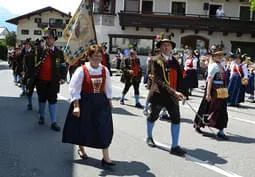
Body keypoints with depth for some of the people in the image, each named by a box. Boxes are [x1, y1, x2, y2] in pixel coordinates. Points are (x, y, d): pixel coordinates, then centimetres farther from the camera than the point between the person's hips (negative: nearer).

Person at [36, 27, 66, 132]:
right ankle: (41, 116, 36)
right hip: (41, 80, 1)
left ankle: (53, 122, 2)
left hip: (53, 81, -1)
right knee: (42, 99, 15)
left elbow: (63, 66, 4)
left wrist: (62, 78, -6)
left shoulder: (59, 52, 2)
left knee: (52, 100, -1)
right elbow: (33, 64, 6)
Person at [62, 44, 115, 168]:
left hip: (101, 102, 3)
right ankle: (81, 149, 41)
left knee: (104, 128, -3)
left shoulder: (105, 70, 0)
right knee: (82, 126, 13)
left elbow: (107, 88, 11)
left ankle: (106, 158, 3)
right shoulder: (81, 70, -13)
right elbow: (74, 89, -13)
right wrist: (76, 106, -17)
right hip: (84, 102, -3)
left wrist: (109, 101, 10)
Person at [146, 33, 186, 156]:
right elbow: (159, 80, -19)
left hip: (172, 95, 4)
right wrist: (173, 92, -27)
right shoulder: (156, 60, -9)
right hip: (158, 94, -4)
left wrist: (179, 92, -5)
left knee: (176, 118, -4)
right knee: (153, 116, 13)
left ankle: (175, 147, 2)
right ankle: (149, 137, 40)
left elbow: (179, 78, 12)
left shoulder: (175, 61, 9)